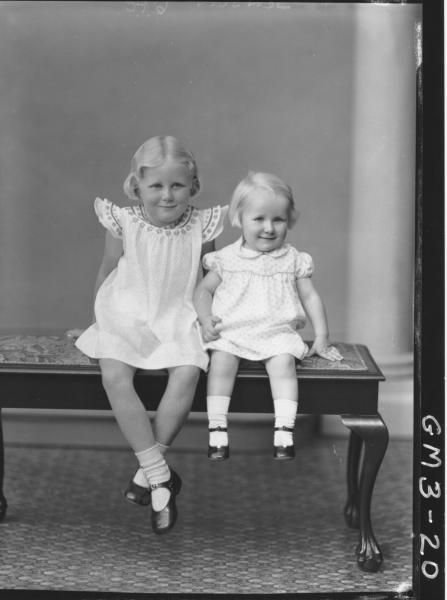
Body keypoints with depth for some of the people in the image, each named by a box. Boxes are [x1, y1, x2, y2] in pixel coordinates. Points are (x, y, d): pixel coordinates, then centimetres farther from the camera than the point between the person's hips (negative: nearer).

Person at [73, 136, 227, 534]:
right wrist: (101, 317, 10)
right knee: (114, 376, -29)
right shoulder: (124, 224, -4)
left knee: (187, 374, -30)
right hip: (127, 319, 0)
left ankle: (148, 470, -12)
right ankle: (161, 477, -23)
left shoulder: (200, 228, -1)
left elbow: (208, 279, 13)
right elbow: (107, 273, 10)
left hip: (178, 322, 0)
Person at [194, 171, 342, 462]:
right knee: (221, 359, -28)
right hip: (231, 330, 0)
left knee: (284, 360, -29)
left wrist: (322, 337, 5)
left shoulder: (293, 260, 8)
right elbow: (204, 289, 12)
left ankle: (284, 428, -28)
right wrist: (206, 319, -6)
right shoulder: (227, 258, 7)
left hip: (277, 332, 0)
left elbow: (310, 297, 11)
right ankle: (217, 427, -23)